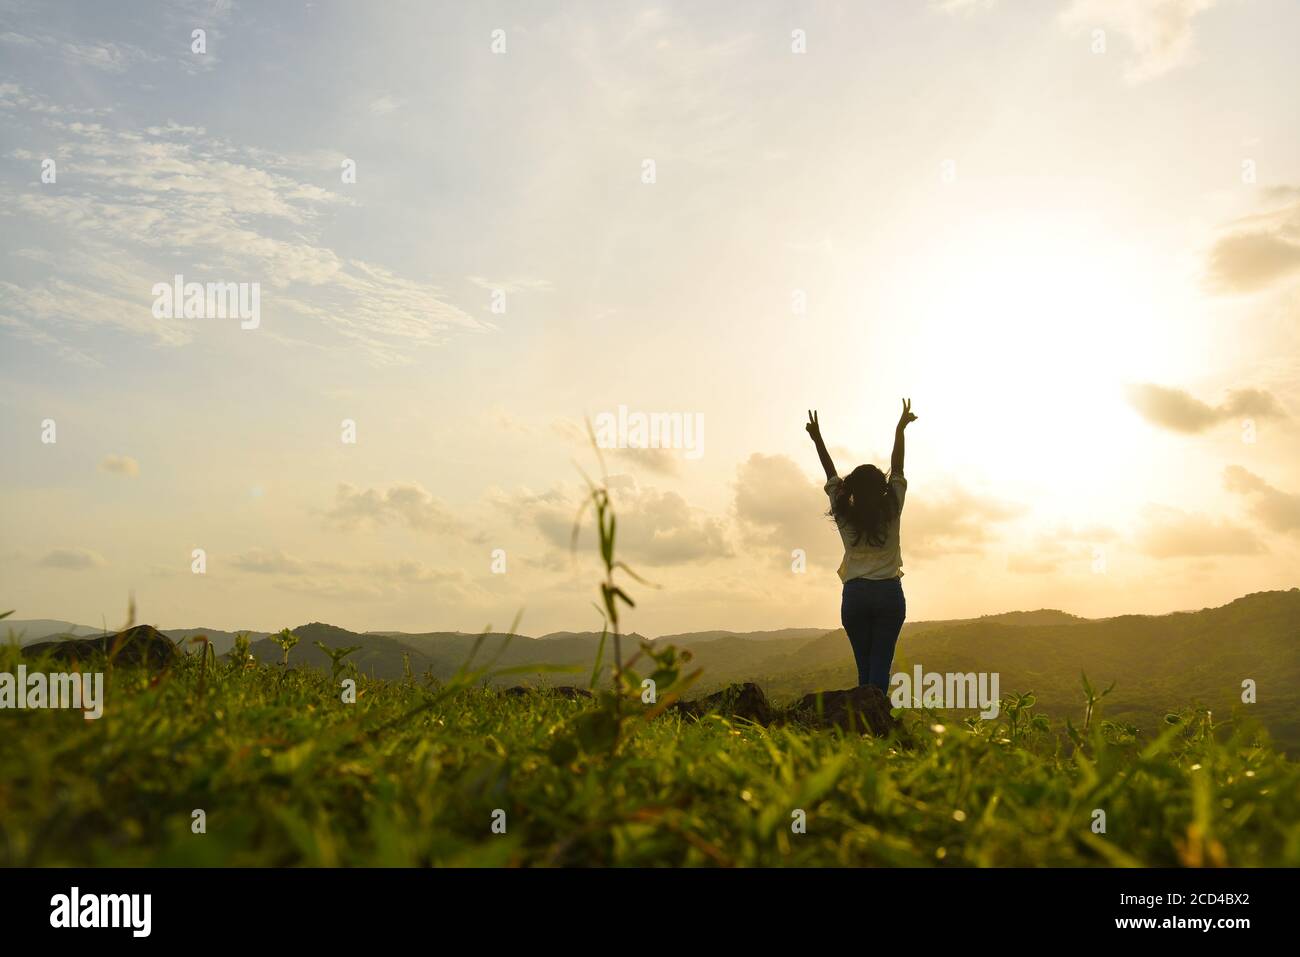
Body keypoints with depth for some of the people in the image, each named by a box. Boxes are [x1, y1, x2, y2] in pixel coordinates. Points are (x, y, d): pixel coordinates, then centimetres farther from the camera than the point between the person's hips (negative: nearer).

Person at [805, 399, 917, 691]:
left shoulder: (844, 516, 1)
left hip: (855, 595, 1)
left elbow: (831, 475, 10)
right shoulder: (892, 512, -1)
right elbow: (897, 469, 6)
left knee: (864, 665, 7)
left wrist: (817, 439, 18)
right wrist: (900, 429, 12)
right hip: (889, 593, -1)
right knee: (881, 664, -4)